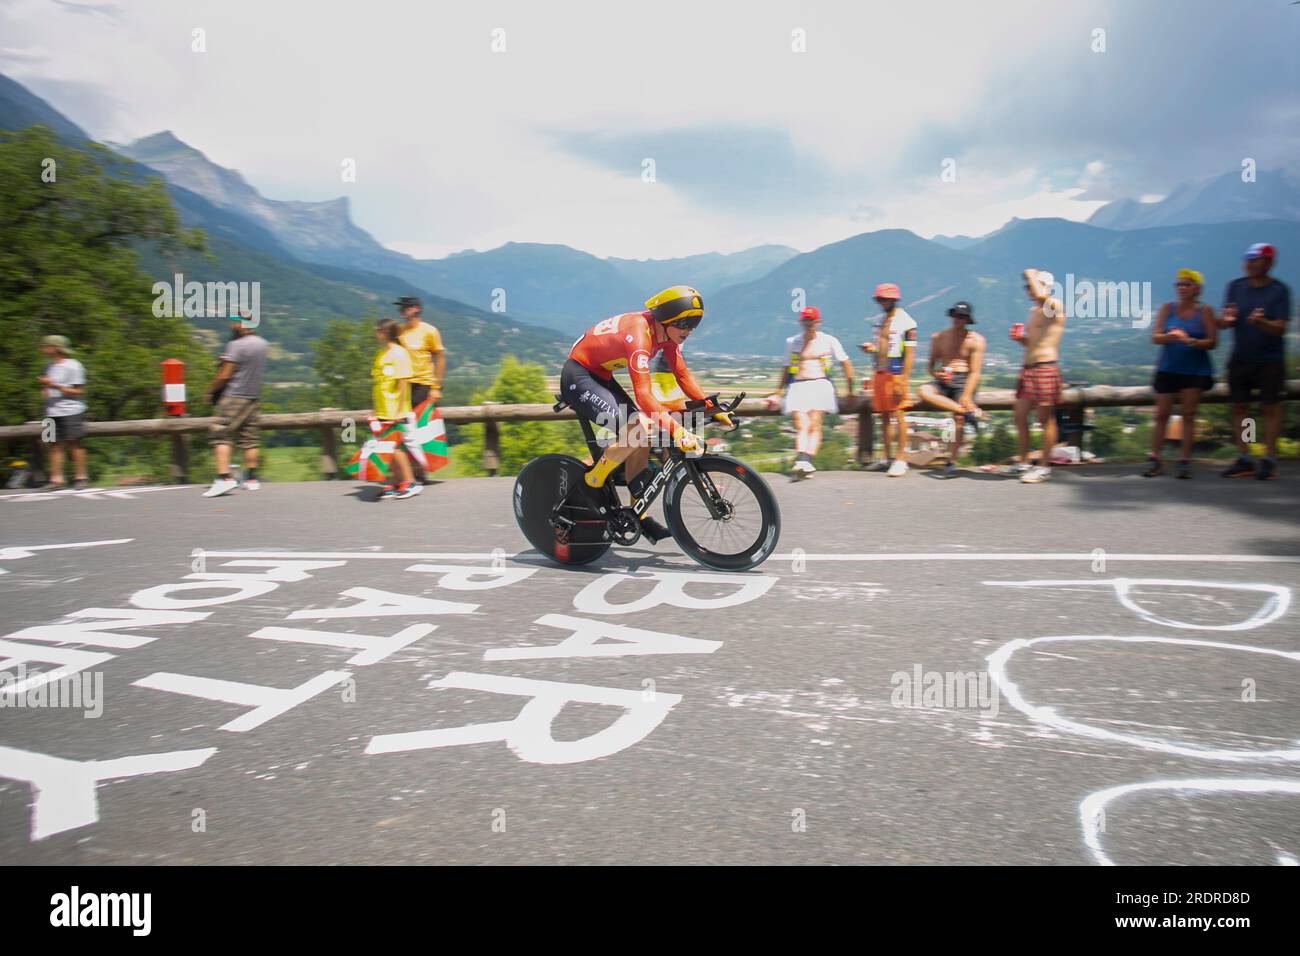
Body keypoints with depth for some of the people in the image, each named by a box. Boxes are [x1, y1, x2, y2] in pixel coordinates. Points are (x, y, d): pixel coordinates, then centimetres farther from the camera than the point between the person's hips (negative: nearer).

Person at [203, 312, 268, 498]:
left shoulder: (236, 345, -15)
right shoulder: (262, 344, 9)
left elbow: (224, 375, -15)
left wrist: (211, 391, 0)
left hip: (234, 397, -8)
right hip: (253, 397, 8)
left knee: (220, 436, -7)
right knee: (249, 438, 11)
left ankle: (225, 478, -18)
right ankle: (251, 479, 13)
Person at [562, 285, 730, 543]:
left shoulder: (666, 332, -4)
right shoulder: (639, 335, -31)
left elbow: (683, 374, 4)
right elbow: (644, 396, -38)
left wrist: (713, 408, -4)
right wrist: (677, 431, -45)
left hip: (600, 376, 9)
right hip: (577, 378, -9)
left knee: (643, 432, 1)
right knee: (638, 428, -25)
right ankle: (591, 484, -6)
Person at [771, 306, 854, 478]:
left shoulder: (829, 341, 9)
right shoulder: (792, 342, 16)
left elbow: (845, 363, 14)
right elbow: (787, 368, 24)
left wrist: (849, 389, 12)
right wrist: (779, 392, 24)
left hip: (819, 385, -1)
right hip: (798, 386, 1)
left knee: (815, 425, -16)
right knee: (801, 426, -16)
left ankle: (807, 460, -27)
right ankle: (801, 461, -33)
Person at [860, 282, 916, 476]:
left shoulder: (906, 322, -10)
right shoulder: (879, 320, 13)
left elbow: (909, 353, -13)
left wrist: (903, 381, -18)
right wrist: (871, 348, 3)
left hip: (896, 373, -7)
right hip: (880, 372, 7)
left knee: (898, 415, -5)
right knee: (883, 416, 11)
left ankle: (901, 460, 0)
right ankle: (887, 458, 19)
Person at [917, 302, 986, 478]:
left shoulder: (976, 340, 1)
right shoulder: (938, 337, 12)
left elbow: (975, 372, -6)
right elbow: (931, 365, 16)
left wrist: (966, 396, -18)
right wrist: (936, 374, -9)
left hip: (965, 381, -3)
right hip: (944, 380, 3)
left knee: (959, 418, -19)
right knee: (924, 391, -29)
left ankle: (952, 462, -10)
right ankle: (971, 411, -30)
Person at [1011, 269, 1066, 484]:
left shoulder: (1055, 306, -7)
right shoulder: (1034, 311, 19)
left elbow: (1041, 296, -31)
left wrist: (1031, 275, -14)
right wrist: (1020, 338, 7)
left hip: (1046, 368, -9)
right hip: (1028, 369, 9)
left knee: (1046, 419, -1)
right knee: (1020, 417, 10)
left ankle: (1044, 467, 6)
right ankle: (1024, 463, 22)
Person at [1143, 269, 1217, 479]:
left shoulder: (1204, 311, -1)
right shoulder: (1167, 308, 4)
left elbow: (1212, 341, -4)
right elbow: (1155, 337, -2)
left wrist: (1191, 341, -21)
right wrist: (1171, 336, -22)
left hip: (1195, 370, -1)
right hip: (1168, 368, 2)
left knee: (1188, 414, -1)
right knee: (1161, 414, 2)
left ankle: (1185, 461, 5)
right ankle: (1154, 460, 8)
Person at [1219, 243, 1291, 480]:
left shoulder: (1279, 290, -5)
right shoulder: (1236, 286, 5)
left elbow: (1280, 329, -12)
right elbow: (1221, 322, 1)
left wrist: (1261, 322, -32)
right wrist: (1226, 319, -22)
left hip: (1270, 360, -4)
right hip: (1240, 358, 4)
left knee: (1271, 408, 1)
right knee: (1239, 407, 4)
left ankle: (1269, 460, 5)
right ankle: (1244, 460, 11)